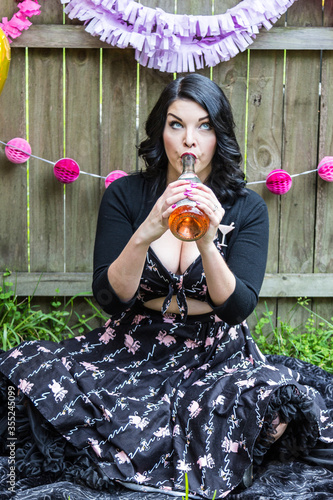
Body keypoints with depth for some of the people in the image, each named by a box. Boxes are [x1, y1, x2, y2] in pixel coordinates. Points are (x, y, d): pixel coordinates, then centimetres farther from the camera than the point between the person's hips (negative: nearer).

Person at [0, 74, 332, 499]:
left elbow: (237, 308, -11)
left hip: (216, 357, -1)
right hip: (134, 350, 1)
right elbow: (109, 297, -8)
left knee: (271, 392, -34)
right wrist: (144, 235, -24)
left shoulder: (247, 208, -3)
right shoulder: (125, 195, -2)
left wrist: (207, 242, -27)